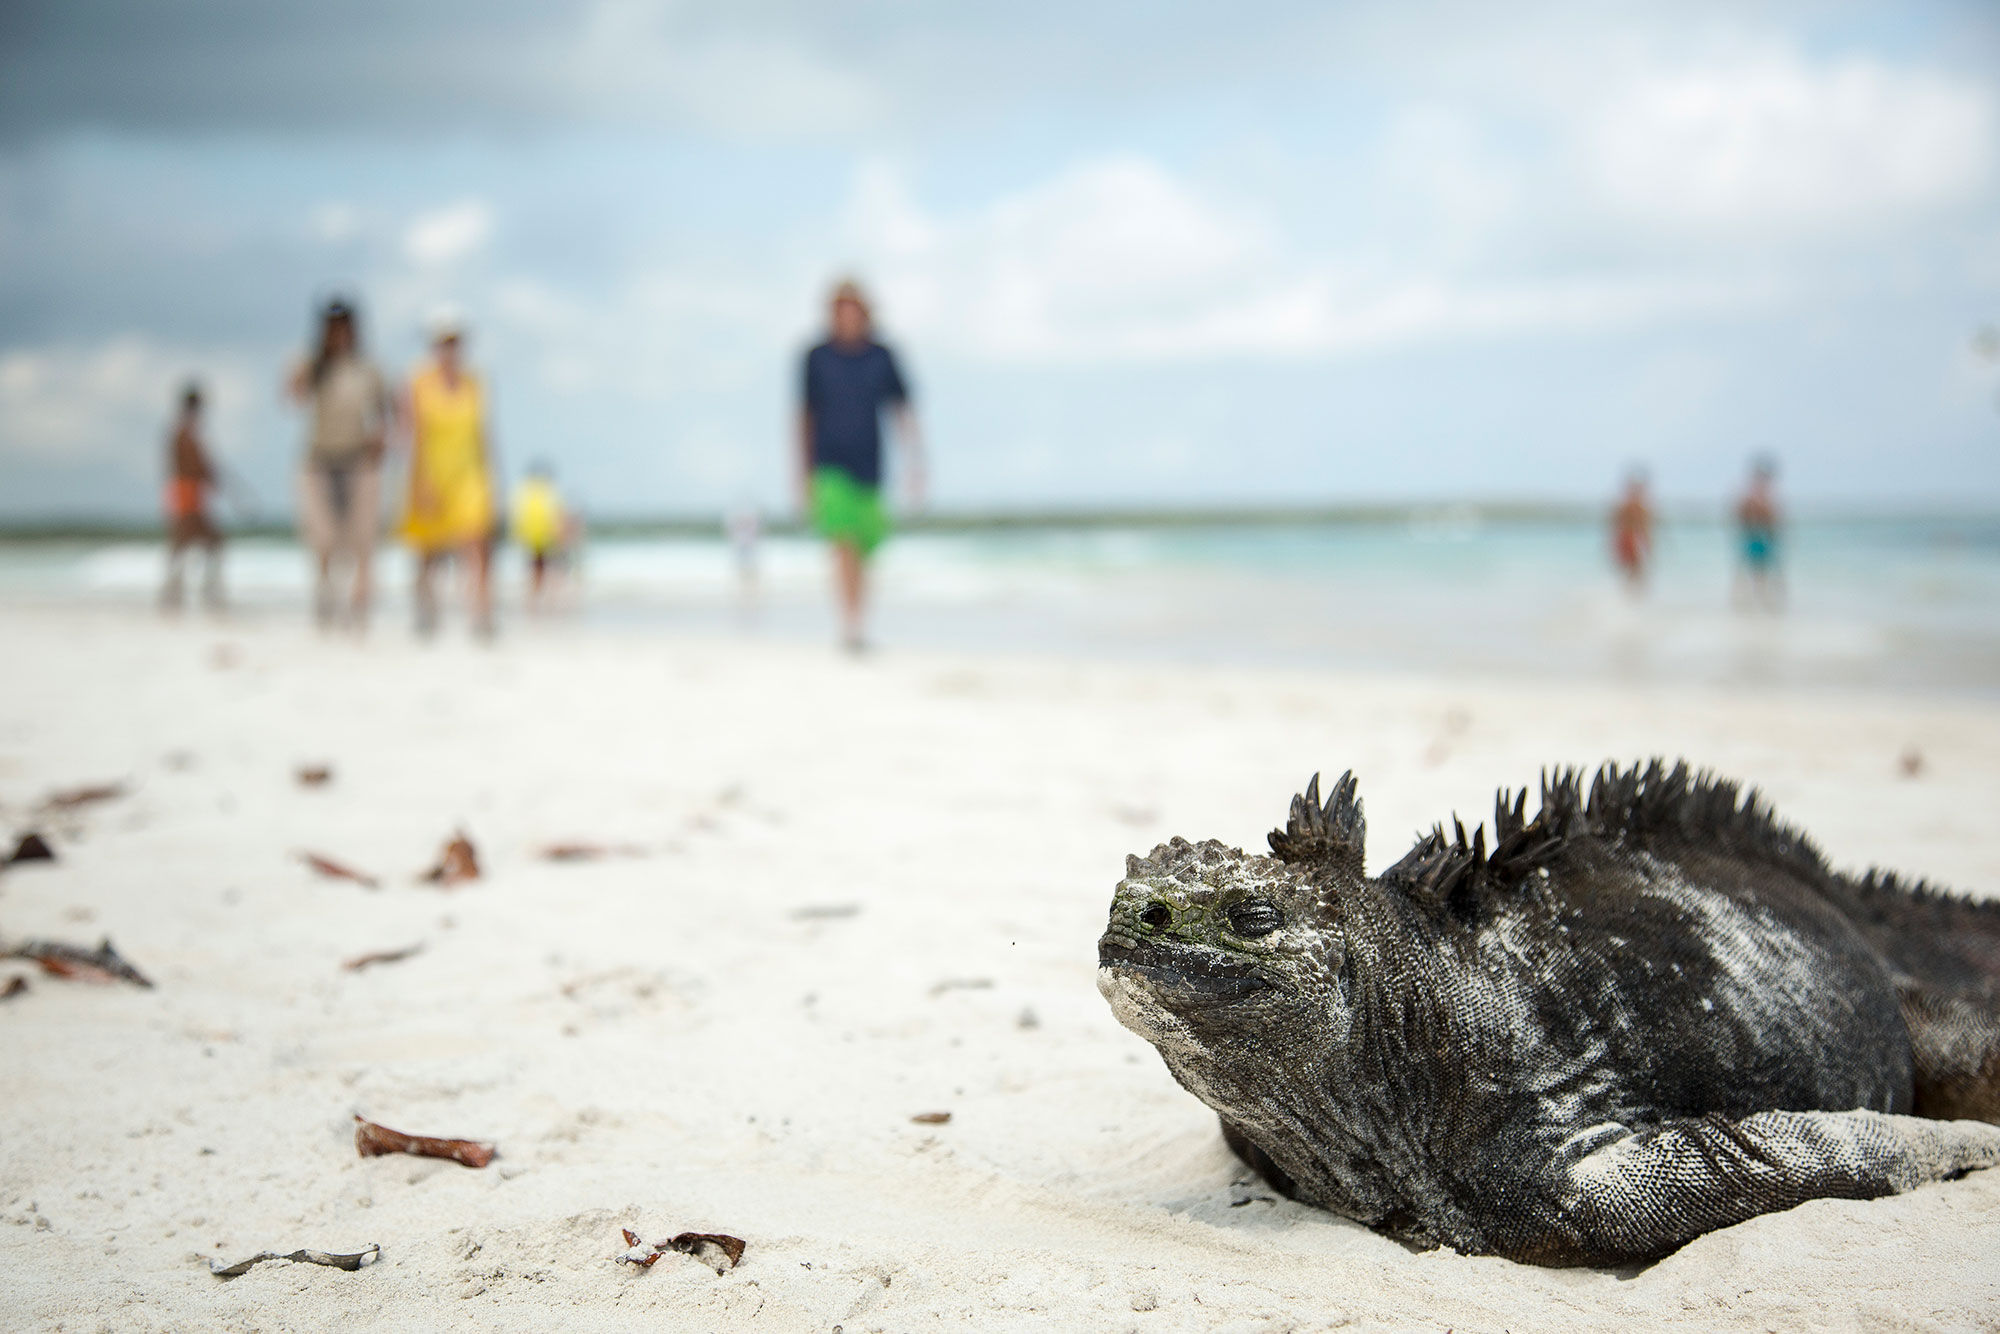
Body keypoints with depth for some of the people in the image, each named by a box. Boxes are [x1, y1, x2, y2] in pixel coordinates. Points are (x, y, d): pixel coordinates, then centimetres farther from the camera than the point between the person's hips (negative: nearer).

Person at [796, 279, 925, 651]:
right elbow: (805, 417, 4)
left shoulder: (882, 358, 3)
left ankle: (859, 625, 28)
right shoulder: (817, 358, 0)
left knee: (863, 551, 12)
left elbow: (903, 413, 3)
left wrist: (916, 466, -5)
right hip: (830, 465, -2)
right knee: (844, 543, -20)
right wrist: (804, 475, 3)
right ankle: (850, 625, -25)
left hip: (868, 467, 3)